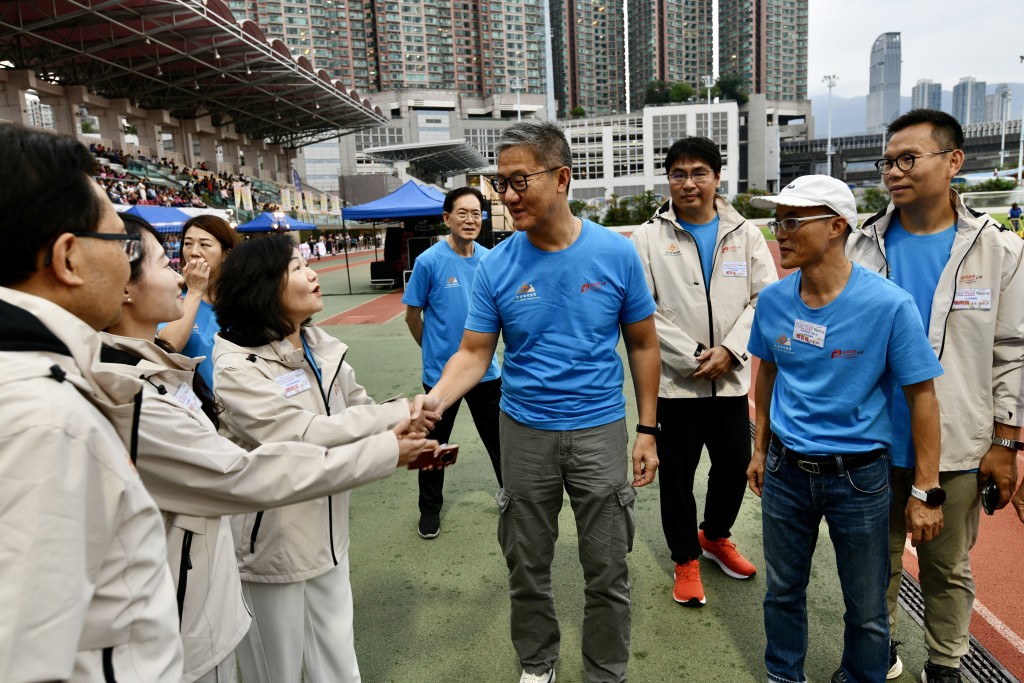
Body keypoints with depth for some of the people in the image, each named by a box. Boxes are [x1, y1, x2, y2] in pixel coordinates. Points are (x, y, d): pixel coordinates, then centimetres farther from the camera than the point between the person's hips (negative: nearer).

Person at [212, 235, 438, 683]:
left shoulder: (322, 348, 3)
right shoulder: (237, 367, -19)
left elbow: (360, 413, 5)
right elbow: (303, 439, -26)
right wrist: (398, 415, -23)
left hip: (327, 537, 6)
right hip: (272, 547, -6)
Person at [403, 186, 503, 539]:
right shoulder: (429, 261, -13)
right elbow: (413, 314, -3)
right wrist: (434, 349, 6)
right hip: (441, 371, -3)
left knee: (497, 436, 17)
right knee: (435, 442, 12)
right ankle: (430, 508, 30)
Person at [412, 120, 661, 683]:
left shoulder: (616, 253, -8)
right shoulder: (497, 266, -7)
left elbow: (642, 345, 1)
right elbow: (474, 353, -4)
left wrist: (647, 431, -1)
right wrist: (437, 398, -24)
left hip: (600, 429, -1)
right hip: (524, 431, 1)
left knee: (607, 571, 11)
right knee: (527, 566, 16)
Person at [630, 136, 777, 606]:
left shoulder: (744, 233, 5)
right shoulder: (649, 238, -3)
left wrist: (728, 350, -13)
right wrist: (692, 356, -14)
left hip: (731, 378, 3)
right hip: (673, 380, -3)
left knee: (736, 465, 14)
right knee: (676, 474, 8)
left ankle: (714, 537, 42)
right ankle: (686, 560, 29)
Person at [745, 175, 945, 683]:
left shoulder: (889, 304, -18)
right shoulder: (772, 300, -5)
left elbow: (921, 395, -10)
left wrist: (925, 491, -8)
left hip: (858, 476, -3)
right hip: (786, 470, 4)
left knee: (867, 609, 14)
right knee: (782, 593, 19)